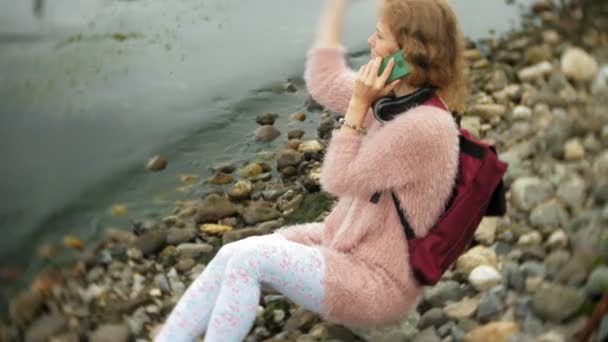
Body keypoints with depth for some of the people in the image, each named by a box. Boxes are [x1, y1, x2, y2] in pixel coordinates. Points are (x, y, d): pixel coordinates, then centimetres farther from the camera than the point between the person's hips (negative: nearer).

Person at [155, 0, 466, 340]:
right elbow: (324, 84, 10)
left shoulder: (426, 126, -28)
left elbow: (339, 180, -19)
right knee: (232, 256, -9)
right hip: (343, 244, 9)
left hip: (376, 282, -8)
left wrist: (359, 105, -20)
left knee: (249, 258, -22)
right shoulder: (401, 93, -1)